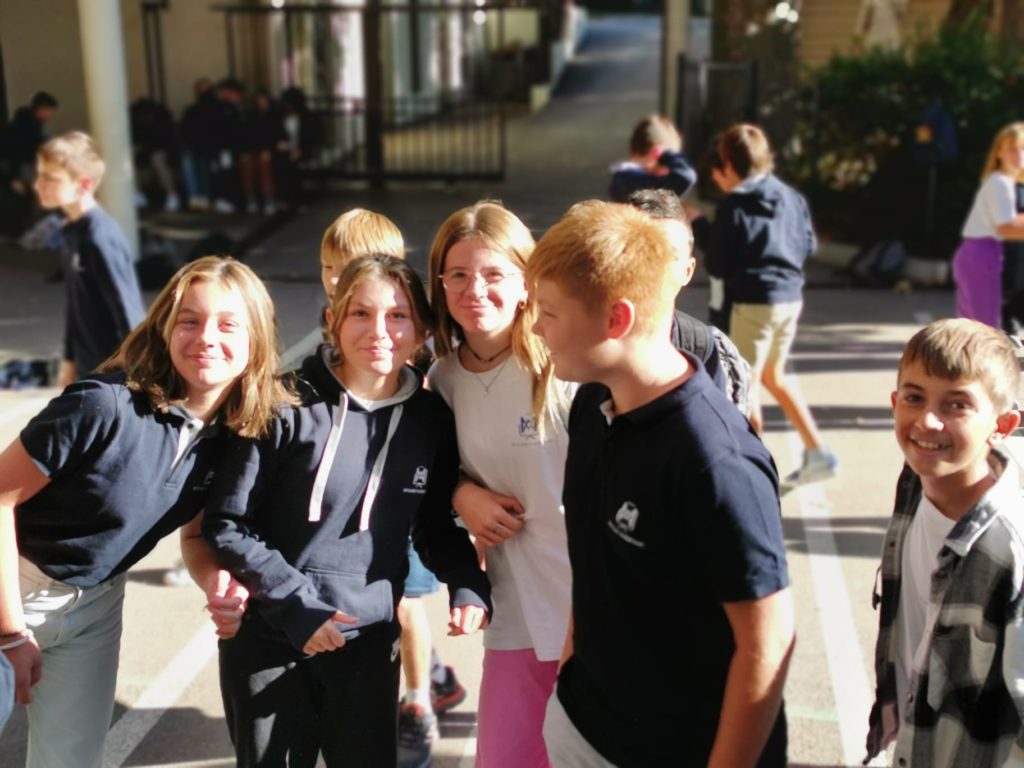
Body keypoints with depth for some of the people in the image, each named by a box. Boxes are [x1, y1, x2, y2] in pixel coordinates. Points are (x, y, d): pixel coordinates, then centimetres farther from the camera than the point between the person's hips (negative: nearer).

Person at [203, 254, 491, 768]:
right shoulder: (288, 407, -12)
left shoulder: (431, 419, -2)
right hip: (269, 642, -2)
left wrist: (467, 585, -8)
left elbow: (436, 527, 10)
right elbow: (227, 524, -8)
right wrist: (294, 606, -15)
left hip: (370, 643, 2)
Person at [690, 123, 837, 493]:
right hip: (791, 297, 7)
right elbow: (809, 244, 16)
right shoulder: (792, 197, 6)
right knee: (773, 376, 22)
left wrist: (699, 227, 4)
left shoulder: (733, 206, -11)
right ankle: (817, 451, 21)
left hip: (754, 302, -7)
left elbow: (718, 265, -11)